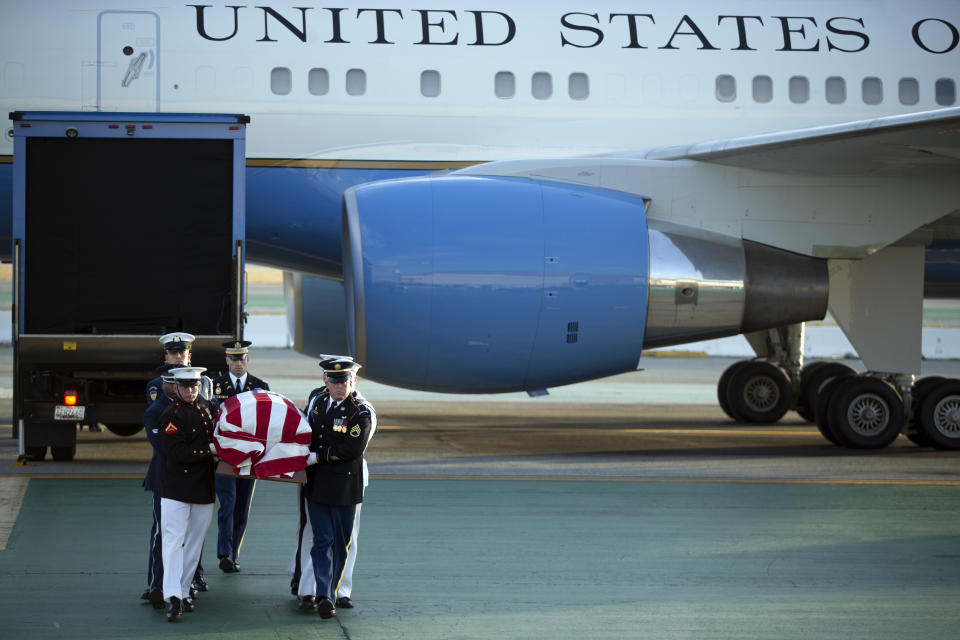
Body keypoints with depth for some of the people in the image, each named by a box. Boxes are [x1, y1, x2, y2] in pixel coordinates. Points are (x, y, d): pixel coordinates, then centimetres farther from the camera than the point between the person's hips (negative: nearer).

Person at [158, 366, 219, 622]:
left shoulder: (208, 407, 10)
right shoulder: (171, 415, -10)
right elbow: (178, 452, -19)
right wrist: (210, 449, -17)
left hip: (204, 489, 6)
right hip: (177, 487, -6)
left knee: (194, 543, 10)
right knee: (174, 539, -10)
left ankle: (184, 591, 17)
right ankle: (173, 598, -15)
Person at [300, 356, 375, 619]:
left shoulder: (362, 411, -11)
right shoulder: (317, 397, 6)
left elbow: (353, 449, -19)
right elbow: (306, 425, 25)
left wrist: (316, 457, -18)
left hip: (344, 486, -3)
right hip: (316, 483, 3)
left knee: (340, 543, 6)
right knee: (322, 541, -3)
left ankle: (331, 594, 18)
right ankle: (323, 595, -8)